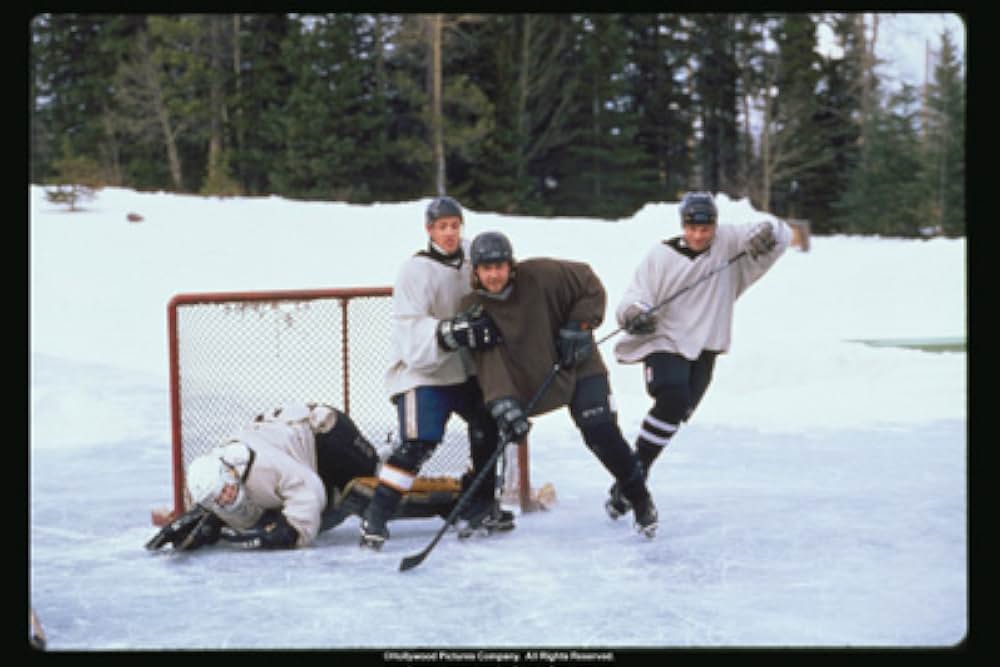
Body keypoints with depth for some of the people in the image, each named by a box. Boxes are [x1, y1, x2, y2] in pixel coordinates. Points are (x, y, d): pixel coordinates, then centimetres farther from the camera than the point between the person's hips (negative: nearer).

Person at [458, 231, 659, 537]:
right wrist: (503, 403, -37)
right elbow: (489, 361, -25)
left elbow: (590, 286, -6)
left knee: (600, 431, -15)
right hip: (526, 380, 3)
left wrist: (579, 327, -16)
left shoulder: (541, 274, -20)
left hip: (577, 366, -3)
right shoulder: (473, 308, -15)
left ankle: (640, 500, 2)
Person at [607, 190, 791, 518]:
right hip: (664, 342, -3)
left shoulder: (728, 244, -2)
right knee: (672, 400, -25)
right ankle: (636, 467, -12)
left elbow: (781, 234, -6)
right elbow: (634, 297, -8)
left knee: (676, 414, 6)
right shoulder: (660, 256, -6)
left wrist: (768, 234, -29)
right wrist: (634, 314, -31)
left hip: (704, 349, 3)